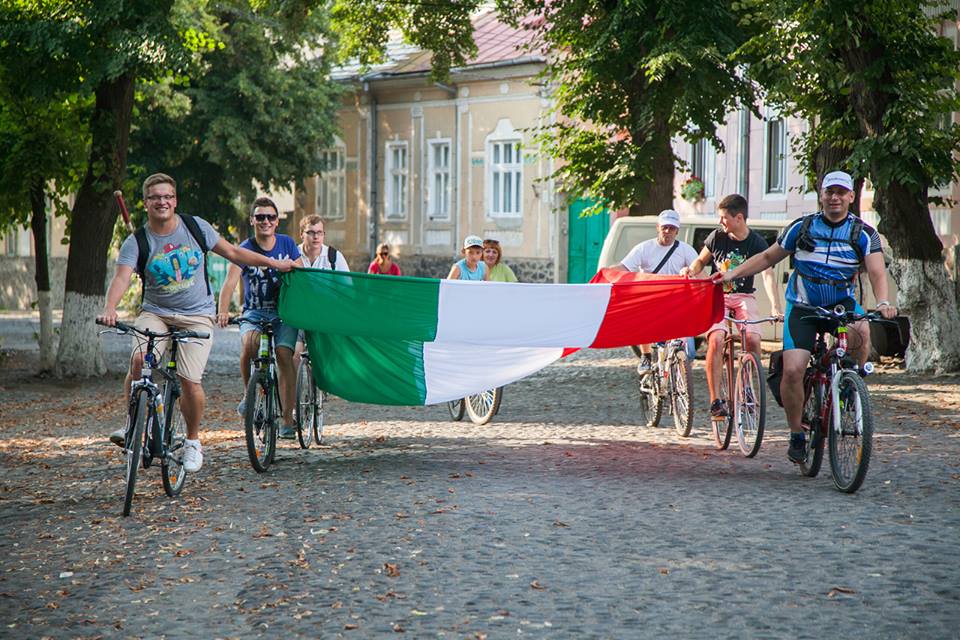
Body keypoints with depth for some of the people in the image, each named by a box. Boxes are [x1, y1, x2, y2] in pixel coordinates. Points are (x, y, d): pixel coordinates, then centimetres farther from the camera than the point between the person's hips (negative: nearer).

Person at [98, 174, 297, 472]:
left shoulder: (195, 227, -1)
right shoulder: (136, 243, -6)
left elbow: (232, 252, 10)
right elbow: (122, 277, -20)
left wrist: (274, 263, 12)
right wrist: (110, 309, -40)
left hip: (197, 316, 0)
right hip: (156, 313, 0)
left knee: (191, 381, -13)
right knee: (138, 359, -28)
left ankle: (193, 441, 12)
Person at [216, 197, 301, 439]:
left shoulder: (287, 244, 3)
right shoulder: (244, 249, -4)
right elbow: (231, 281, -18)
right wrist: (223, 311, -34)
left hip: (284, 311, 1)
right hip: (254, 312, -1)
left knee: (284, 354, -20)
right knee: (249, 345, -31)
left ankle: (288, 420, -14)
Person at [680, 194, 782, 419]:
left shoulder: (757, 243, -9)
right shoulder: (717, 236, -3)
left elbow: (767, 275, -20)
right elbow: (701, 260, 12)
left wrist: (775, 306, -34)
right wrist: (690, 270, -12)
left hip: (743, 297, 0)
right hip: (717, 295, 0)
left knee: (753, 339, -24)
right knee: (716, 340, -24)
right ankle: (715, 400, -21)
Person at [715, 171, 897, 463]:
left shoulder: (864, 234, -4)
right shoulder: (802, 228, 0)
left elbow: (877, 272, -16)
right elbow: (768, 257, 11)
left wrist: (883, 302, -36)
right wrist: (733, 274, 1)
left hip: (841, 303, 0)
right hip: (802, 306, 0)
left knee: (862, 331, -35)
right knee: (792, 370, -17)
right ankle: (797, 436, 3)